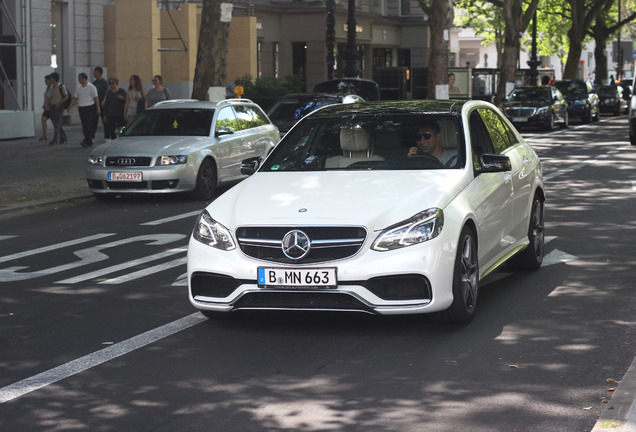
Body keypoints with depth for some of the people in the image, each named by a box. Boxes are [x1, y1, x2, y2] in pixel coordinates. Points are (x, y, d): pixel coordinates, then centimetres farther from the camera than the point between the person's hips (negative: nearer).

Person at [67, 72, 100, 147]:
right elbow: (75, 98, 16)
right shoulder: (78, 88, 13)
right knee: (84, 125, 6)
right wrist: (69, 107, 8)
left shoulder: (91, 87, -4)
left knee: (88, 125, -13)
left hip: (90, 108, -6)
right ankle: (89, 141, 12)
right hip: (81, 108, 6)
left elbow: (96, 98, -4)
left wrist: (98, 108, -8)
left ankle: (87, 141, -18)